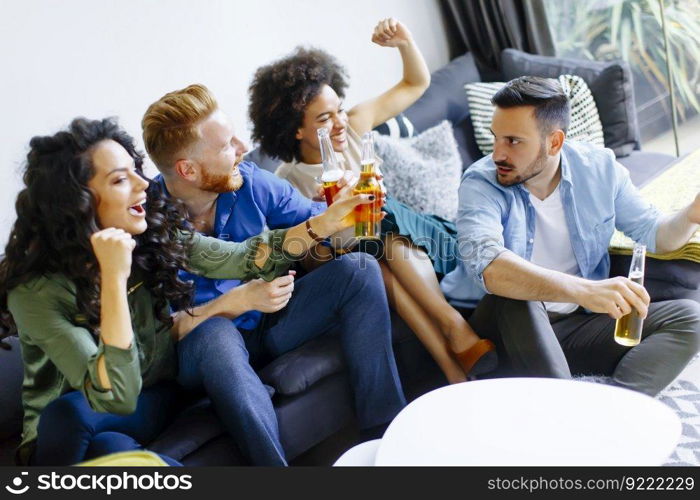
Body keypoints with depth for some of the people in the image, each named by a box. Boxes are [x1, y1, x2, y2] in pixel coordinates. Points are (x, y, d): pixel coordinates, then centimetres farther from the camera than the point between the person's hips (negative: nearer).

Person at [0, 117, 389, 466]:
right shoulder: (36, 291, -25)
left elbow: (240, 259, -6)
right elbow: (116, 397, -33)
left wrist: (325, 223, -16)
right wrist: (114, 277, -39)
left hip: (157, 398, 5)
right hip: (69, 435, -5)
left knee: (214, 331, -21)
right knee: (69, 411, -38)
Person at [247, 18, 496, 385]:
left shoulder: (353, 127, -3)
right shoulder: (287, 182, -14)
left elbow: (416, 83, 6)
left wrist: (404, 42, -14)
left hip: (402, 238, 3)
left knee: (384, 217, -31)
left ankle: (454, 326, -36)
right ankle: (453, 367, -41)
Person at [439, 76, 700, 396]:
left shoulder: (599, 168, -1)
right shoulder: (481, 184, -16)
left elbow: (651, 231, 10)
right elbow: (487, 266, -36)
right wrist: (583, 290, -50)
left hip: (577, 325, 4)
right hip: (501, 324, -4)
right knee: (513, 294, -37)